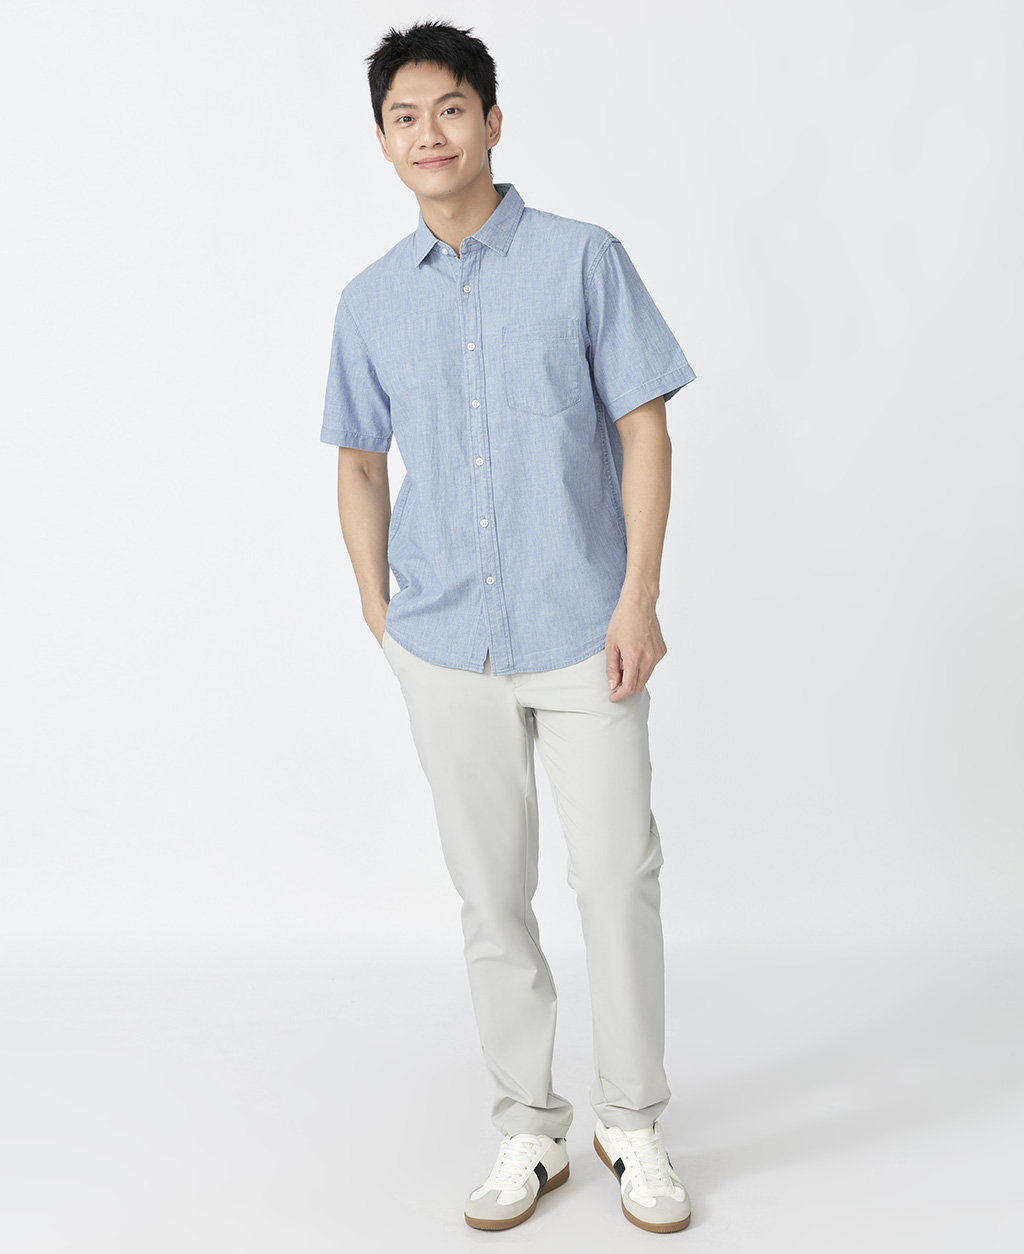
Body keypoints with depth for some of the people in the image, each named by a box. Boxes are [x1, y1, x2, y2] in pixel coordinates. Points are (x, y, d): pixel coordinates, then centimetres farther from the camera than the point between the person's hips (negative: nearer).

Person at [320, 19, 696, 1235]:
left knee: (617, 875, 2)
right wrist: (377, 608, 11)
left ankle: (633, 1123, 21)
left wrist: (638, 598, -9)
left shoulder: (583, 259, -1)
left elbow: (643, 429, -3)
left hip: (583, 633, -2)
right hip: (445, 644, 3)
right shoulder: (370, 300, 7)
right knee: (492, 893, 10)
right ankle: (528, 1126, 26)